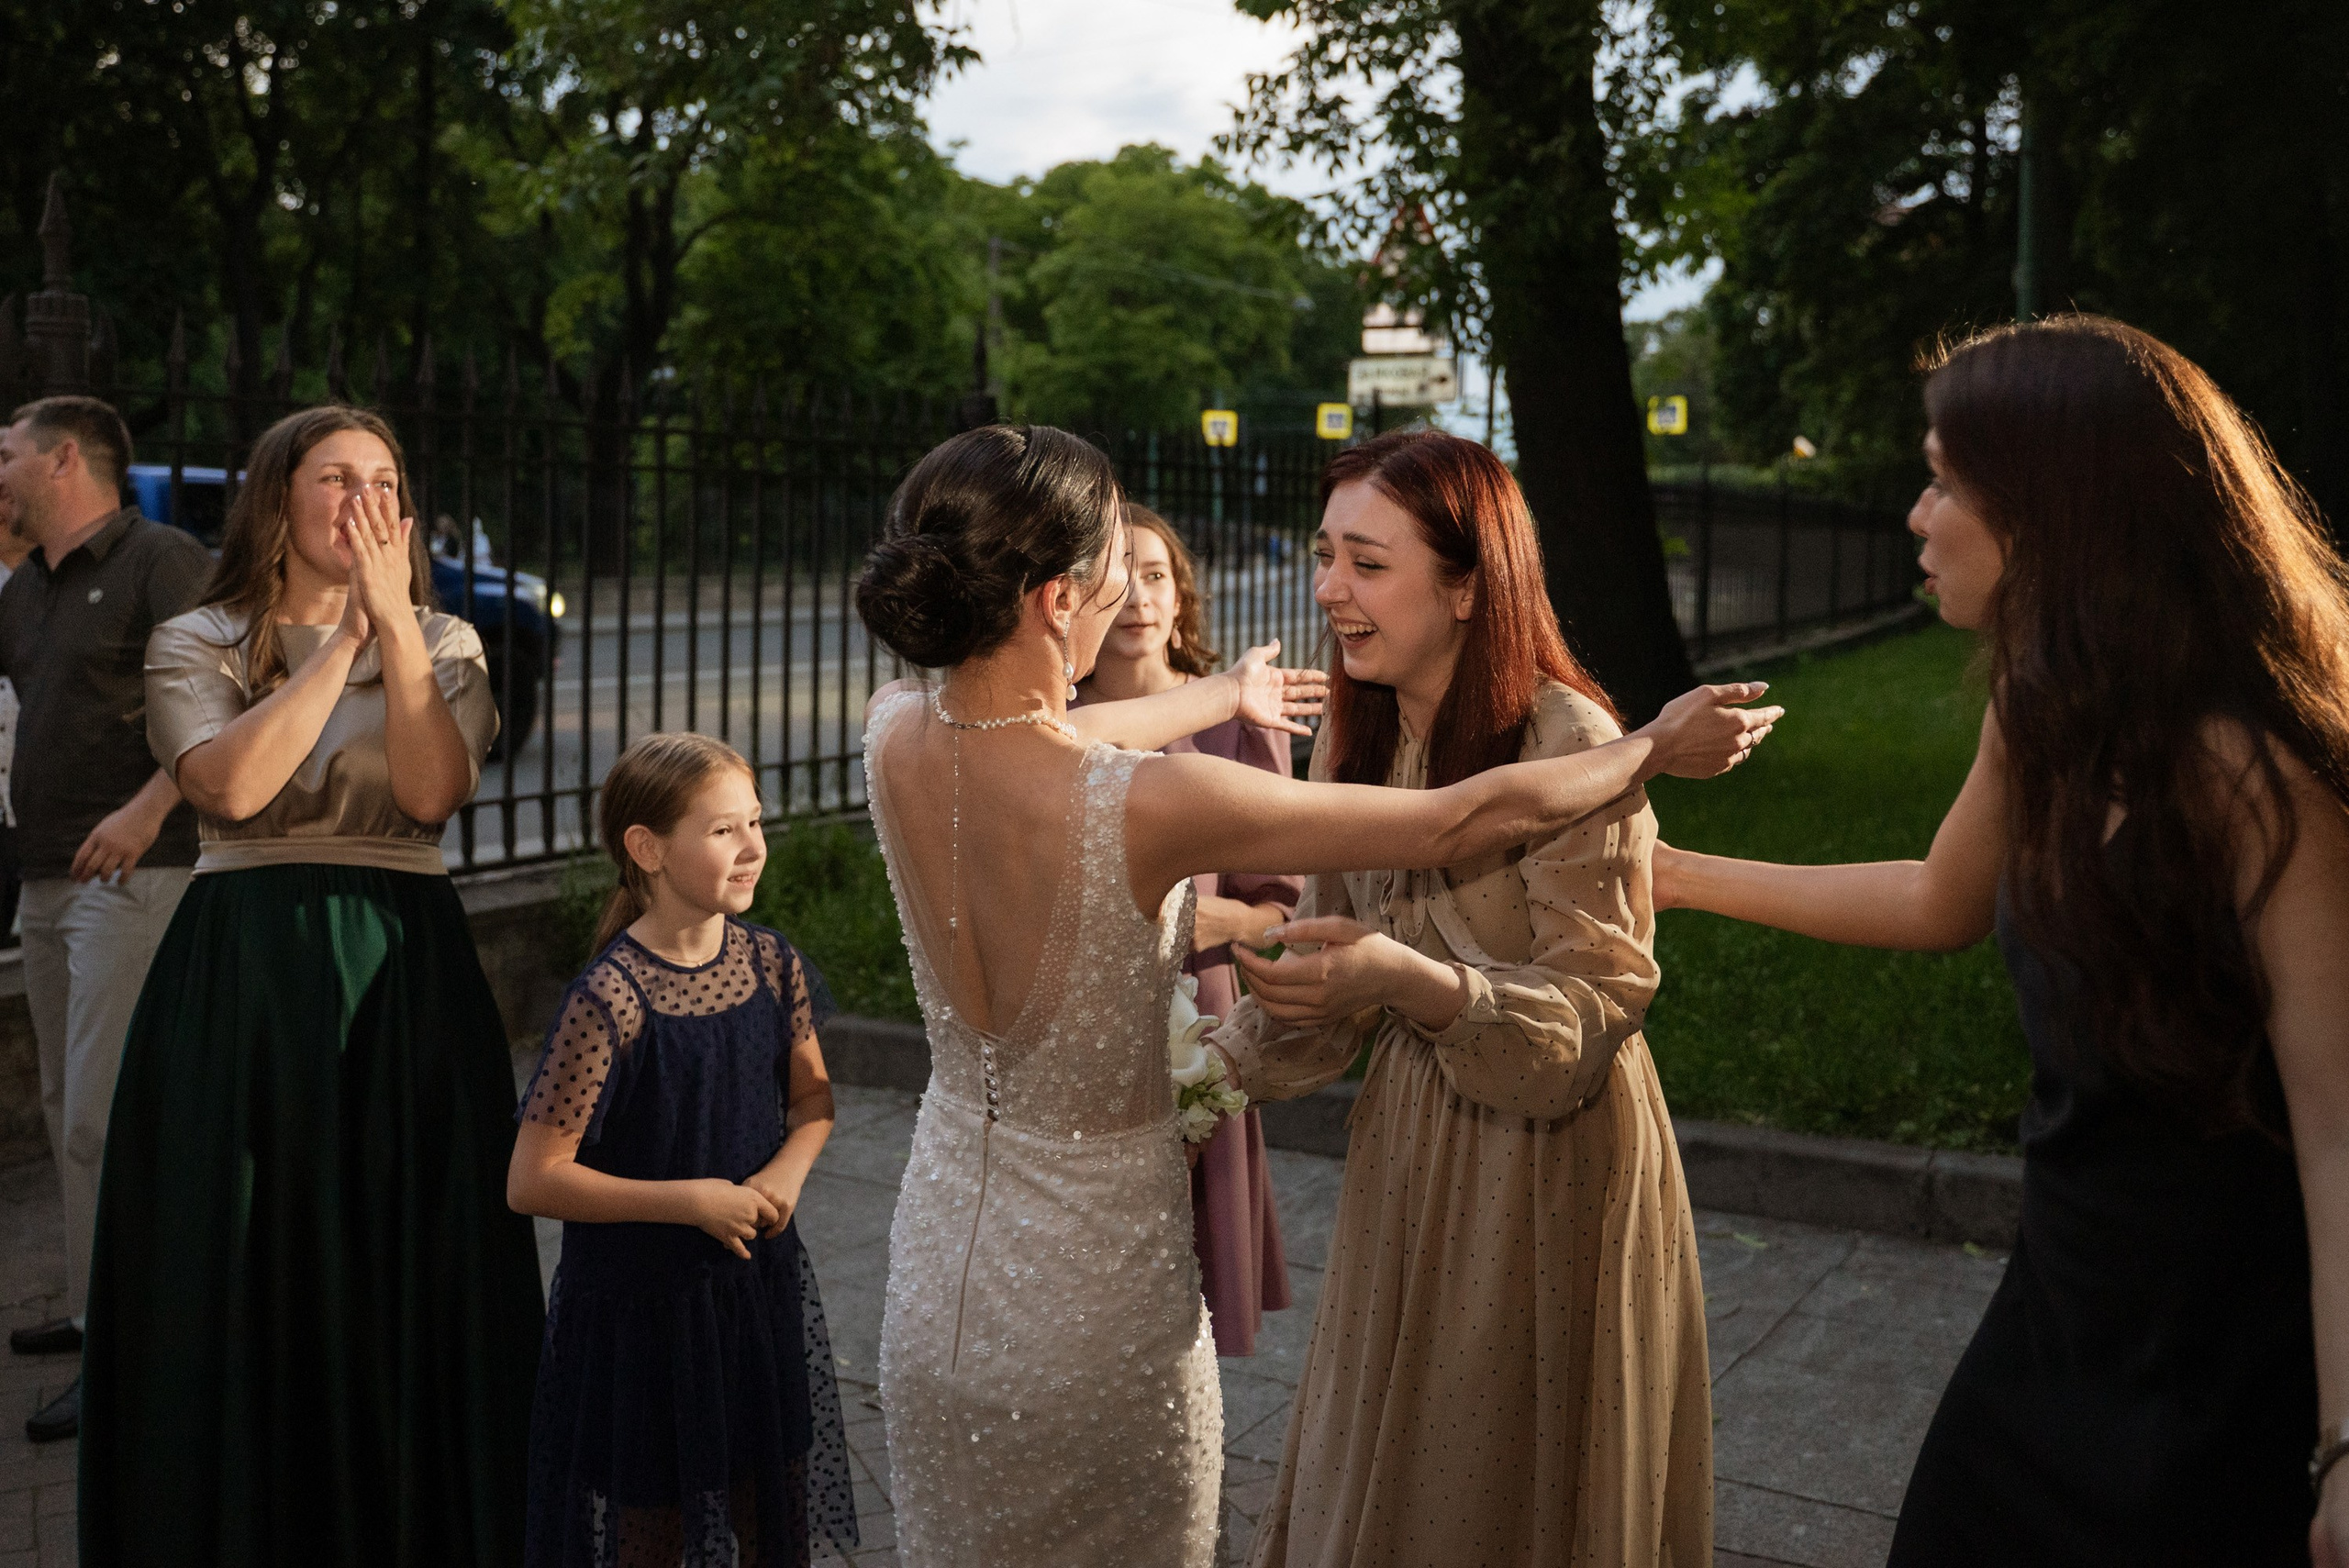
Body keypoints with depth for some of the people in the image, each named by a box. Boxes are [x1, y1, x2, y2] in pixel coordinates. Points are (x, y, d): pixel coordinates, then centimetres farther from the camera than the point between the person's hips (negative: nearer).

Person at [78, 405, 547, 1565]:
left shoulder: (443, 644, 9)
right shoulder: (196, 644, 5)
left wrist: (394, 620, -13)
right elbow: (234, 784, -15)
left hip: (407, 980, 1)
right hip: (239, 977, -1)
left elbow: (432, 791, -10)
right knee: (246, 1277, 5)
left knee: (409, 1280, 4)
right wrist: (345, 634, -11)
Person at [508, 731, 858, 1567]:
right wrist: (695, 1199, -20)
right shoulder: (609, 998, -22)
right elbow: (532, 1181, -20)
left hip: (760, 1284, 5)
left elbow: (812, 1096, 12)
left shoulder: (770, 964, -4)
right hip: (640, 1305, -5)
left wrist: (789, 1169, -9)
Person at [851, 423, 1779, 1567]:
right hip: (1095, 1293, -5)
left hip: (937, 1287, 6)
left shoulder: (896, 739, -13)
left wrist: (1227, 694, 29)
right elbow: (1462, 821, -20)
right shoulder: (1145, 806, -29)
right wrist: (1656, 748, -2)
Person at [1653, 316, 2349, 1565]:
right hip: (2065, 1278, 8)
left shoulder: (2240, 766, -25)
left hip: (2208, 1356, -8)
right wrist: (1677, 874, 20)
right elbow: (1944, 902, 17)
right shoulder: (2043, 711, -1)